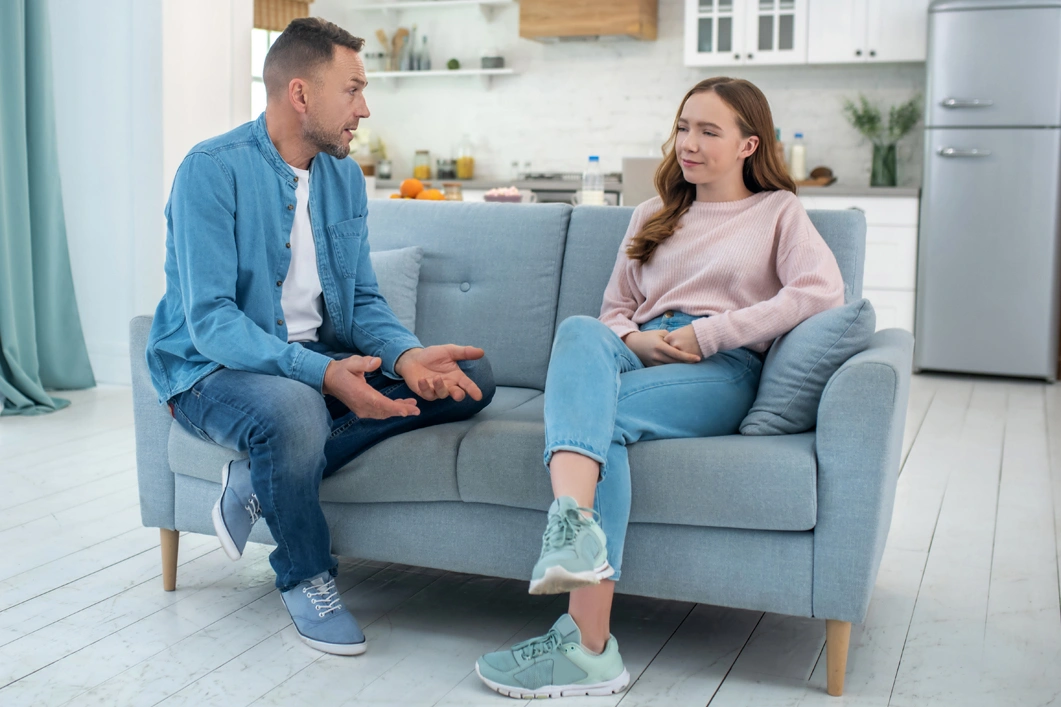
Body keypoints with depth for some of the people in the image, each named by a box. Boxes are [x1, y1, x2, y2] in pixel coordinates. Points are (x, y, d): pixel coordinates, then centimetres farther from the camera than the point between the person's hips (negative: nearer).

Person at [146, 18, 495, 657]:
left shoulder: (345, 177, 7)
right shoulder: (214, 171, -15)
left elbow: (364, 300, 7)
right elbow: (210, 320, -23)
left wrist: (408, 354, -17)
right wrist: (324, 373, -38)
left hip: (321, 358, 7)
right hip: (214, 367, -7)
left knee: (471, 378, -8)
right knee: (294, 409, -41)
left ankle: (266, 478, -14)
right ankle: (305, 579, -10)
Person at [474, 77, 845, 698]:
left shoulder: (779, 211, 17)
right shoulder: (652, 217, 32)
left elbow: (824, 290, -3)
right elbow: (616, 308, 25)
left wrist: (708, 332, -9)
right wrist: (634, 340, -1)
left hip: (722, 369, -3)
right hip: (638, 354, 4)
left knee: (606, 417, -33)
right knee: (580, 330, -33)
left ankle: (586, 643, -41)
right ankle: (573, 524, -56)